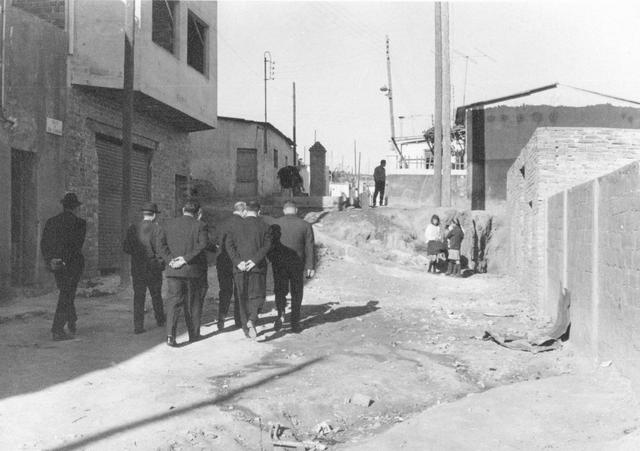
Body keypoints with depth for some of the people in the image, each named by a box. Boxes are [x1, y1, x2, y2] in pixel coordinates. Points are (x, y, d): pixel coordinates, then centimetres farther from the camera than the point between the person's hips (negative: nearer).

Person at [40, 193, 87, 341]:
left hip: (55, 265, 5)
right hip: (73, 264, -5)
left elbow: (43, 244, 0)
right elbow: (77, 245, -13)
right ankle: (57, 331, -2)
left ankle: (72, 322, 34)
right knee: (66, 296, 0)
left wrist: (50, 260, -3)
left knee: (66, 293, 21)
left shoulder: (51, 222, 6)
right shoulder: (79, 223, -8)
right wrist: (62, 260, -6)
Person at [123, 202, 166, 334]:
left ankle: (138, 326, -1)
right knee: (156, 295, 16)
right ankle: (160, 320, 32)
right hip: (153, 269, -2)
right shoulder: (156, 228, -10)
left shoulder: (133, 228, 0)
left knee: (138, 297, 4)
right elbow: (159, 248, -18)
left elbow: (125, 248, 1)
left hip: (137, 269, 2)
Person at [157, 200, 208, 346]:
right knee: (192, 304, 11)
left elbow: (161, 243, 0)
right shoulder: (200, 226, -3)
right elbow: (203, 244, -16)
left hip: (173, 270, 2)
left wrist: (170, 260, -6)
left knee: (173, 302, 1)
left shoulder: (169, 224, 7)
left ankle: (170, 334, -15)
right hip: (193, 270, -1)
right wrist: (186, 259, -16)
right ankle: (194, 334, 21)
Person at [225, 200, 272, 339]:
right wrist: (255, 260, -14)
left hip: (240, 267, 2)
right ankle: (251, 320, -19)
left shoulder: (237, 225, 5)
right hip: (257, 266, -2)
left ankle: (246, 327, 18)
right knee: (257, 296, 6)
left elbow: (228, 244, -6)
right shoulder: (263, 226, 1)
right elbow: (267, 245, -11)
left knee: (243, 297, 14)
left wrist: (238, 262, -11)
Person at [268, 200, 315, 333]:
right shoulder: (305, 225, -1)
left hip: (279, 264, 0)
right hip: (298, 265, 0)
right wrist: (310, 266, -4)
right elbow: (310, 248, -5)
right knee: (296, 294, 11)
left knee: (280, 290, 13)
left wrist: (273, 260, 15)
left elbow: (269, 244, 1)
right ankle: (295, 323, 12)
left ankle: (281, 313, -13)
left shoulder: (275, 224, -1)